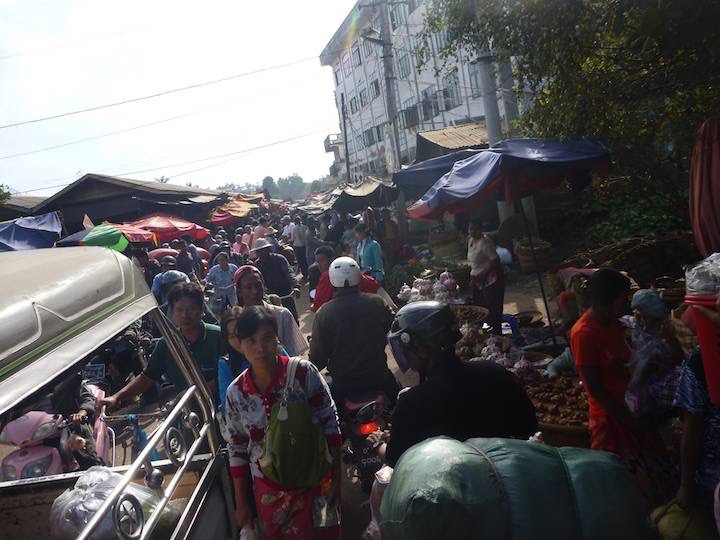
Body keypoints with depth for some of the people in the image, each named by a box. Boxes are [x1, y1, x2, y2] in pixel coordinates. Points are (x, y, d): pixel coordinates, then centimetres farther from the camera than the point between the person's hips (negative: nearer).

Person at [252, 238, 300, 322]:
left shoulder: (280, 259, -10)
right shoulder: (257, 264, 0)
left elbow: (289, 273, -21)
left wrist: (295, 286, -38)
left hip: (286, 295, -2)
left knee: (293, 317, 3)